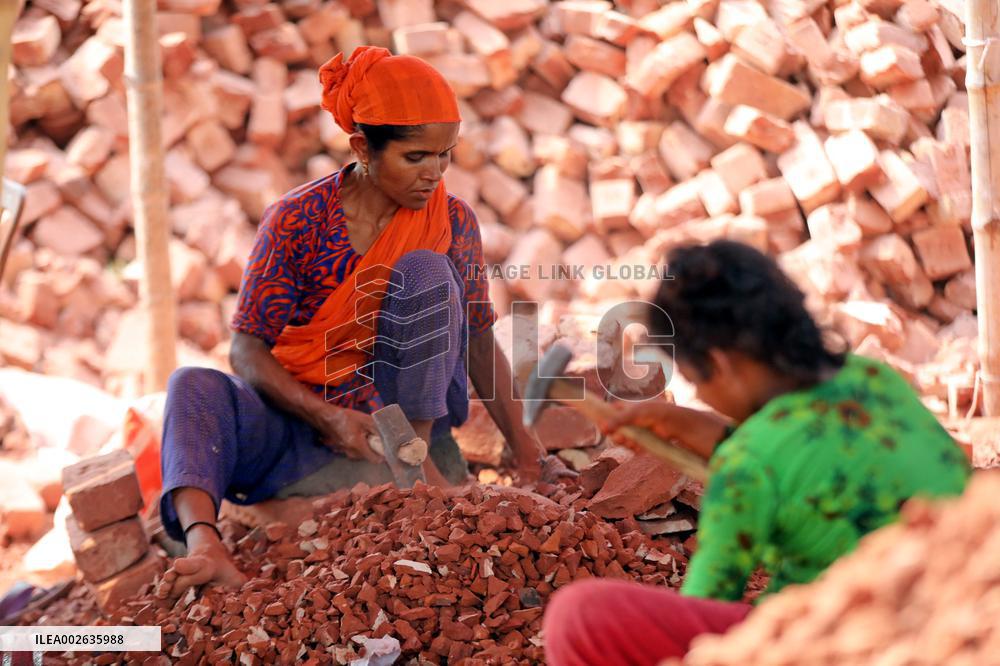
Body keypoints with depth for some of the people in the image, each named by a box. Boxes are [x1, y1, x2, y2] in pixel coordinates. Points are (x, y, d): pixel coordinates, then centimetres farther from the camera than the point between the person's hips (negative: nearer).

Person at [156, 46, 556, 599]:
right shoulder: (297, 221, -9)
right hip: (301, 422, -1)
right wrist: (328, 418, -25)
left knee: (426, 272, -18)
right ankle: (204, 548, -56)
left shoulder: (453, 221, -1)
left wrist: (523, 447, -8)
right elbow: (246, 351, -10)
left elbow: (480, 346, 5)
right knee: (195, 387, -29)